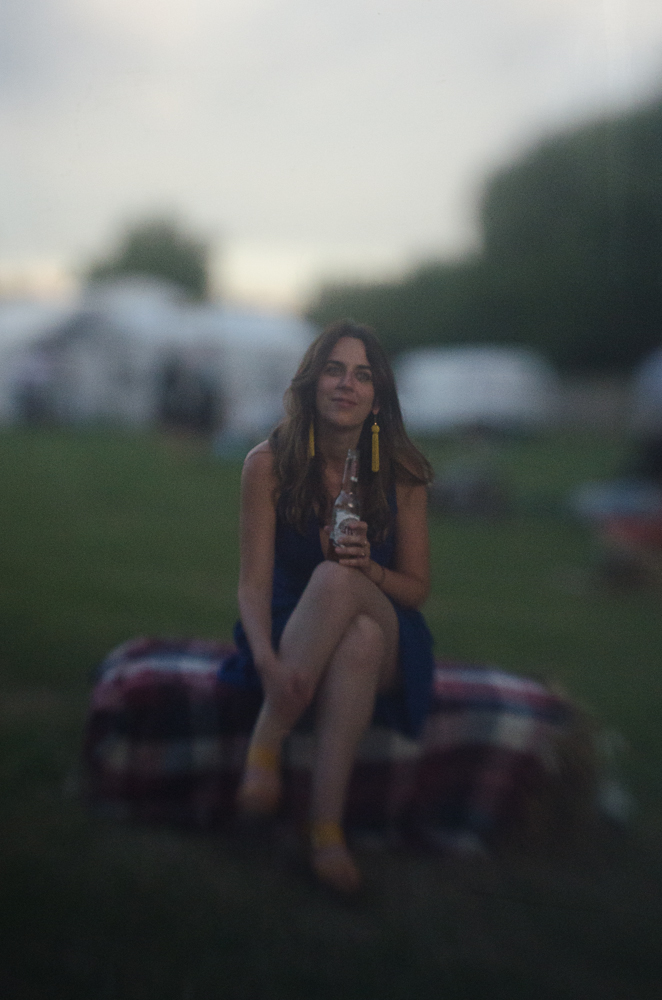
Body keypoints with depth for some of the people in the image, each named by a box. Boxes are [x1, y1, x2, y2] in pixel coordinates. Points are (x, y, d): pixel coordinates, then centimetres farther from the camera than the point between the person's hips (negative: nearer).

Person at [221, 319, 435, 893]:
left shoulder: (402, 474, -4)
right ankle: (328, 829, -37)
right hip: (291, 636, -1)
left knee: (336, 579, -35)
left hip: (386, 644, 1)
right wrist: (267, 659, -32)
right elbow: (254, 582, -12)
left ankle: (265, 741, -34)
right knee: (351, 618, -37)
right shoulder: (268, 464, -7)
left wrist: (368, 568, -21)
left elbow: (417, 588, 2)